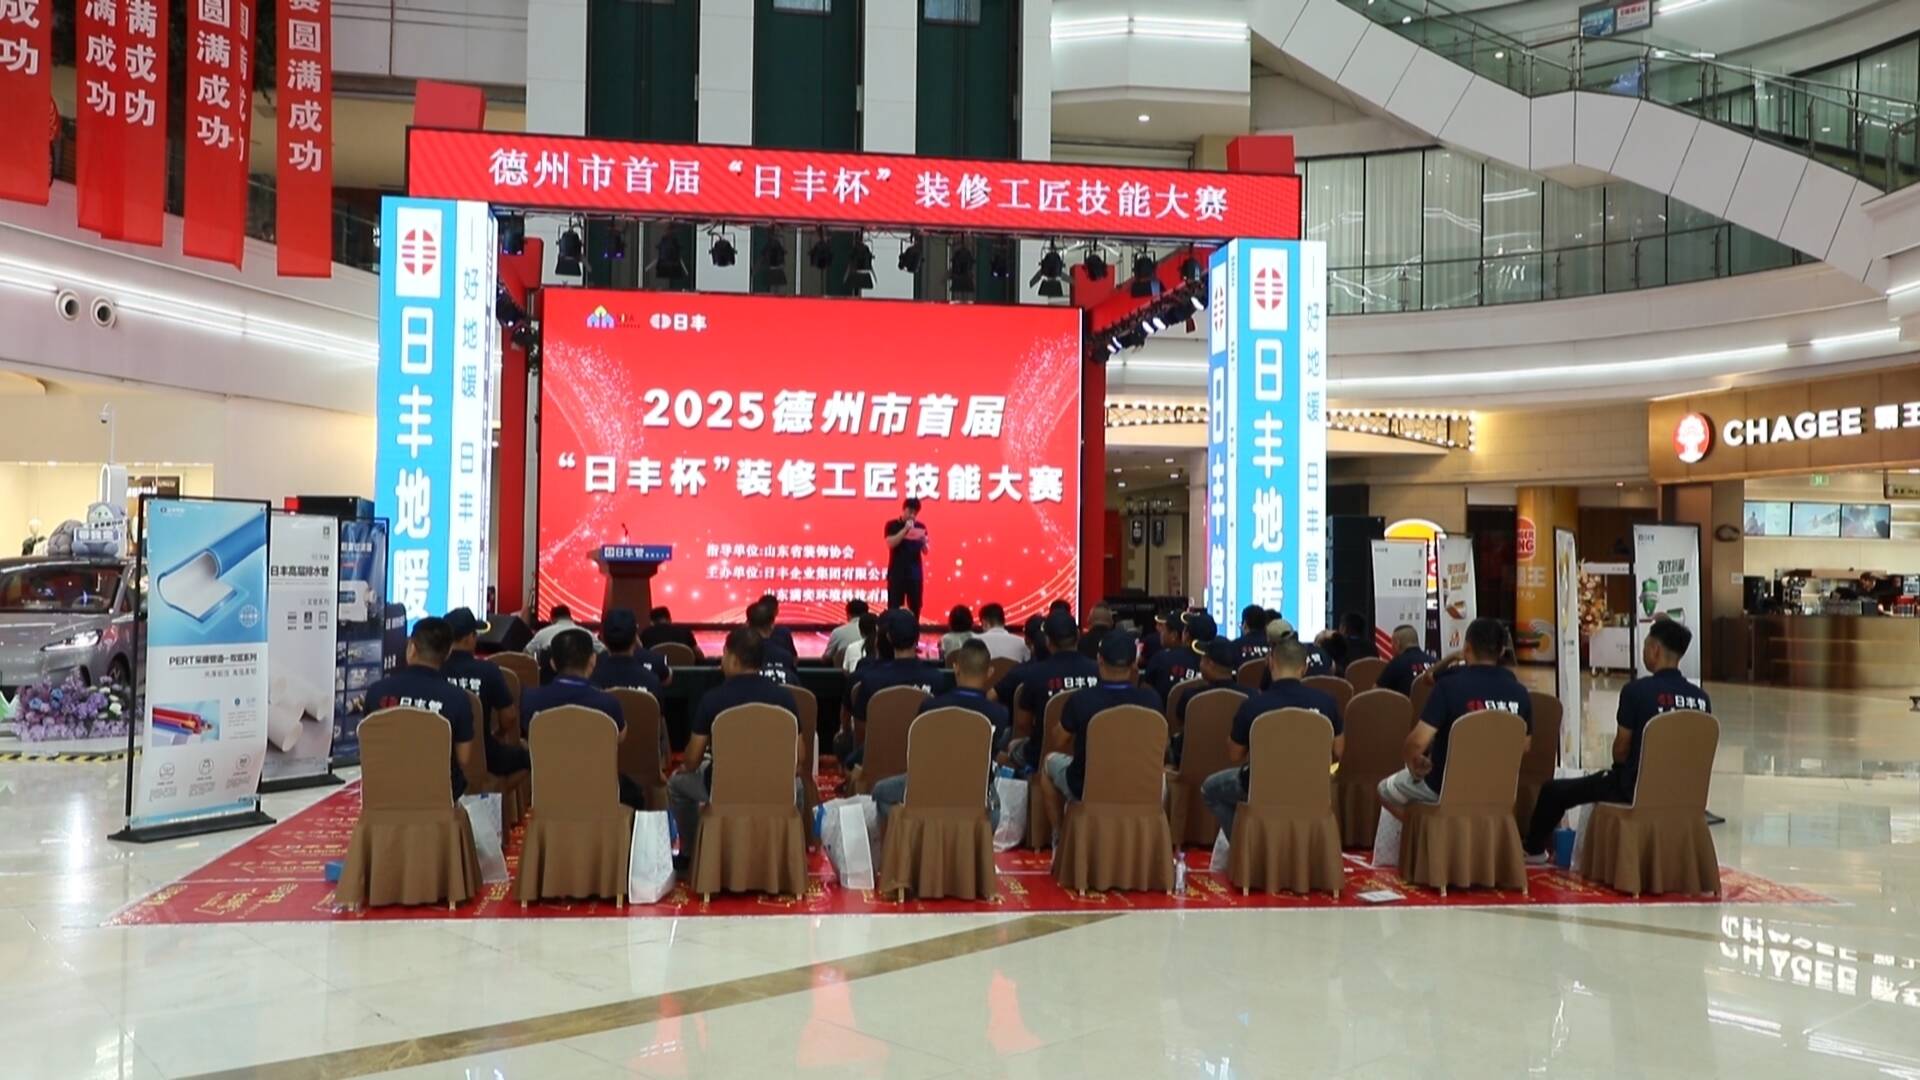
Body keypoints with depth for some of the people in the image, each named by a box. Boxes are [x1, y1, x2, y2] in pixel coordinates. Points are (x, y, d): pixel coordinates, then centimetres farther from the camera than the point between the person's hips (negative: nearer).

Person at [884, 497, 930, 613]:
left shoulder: (920, 527, 9)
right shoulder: (892, 525, 0)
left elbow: (925, 551, 8)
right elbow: (891, 544, -14)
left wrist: (923, 540, -13)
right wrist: (905, 529, -18)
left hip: (915, 573, 3)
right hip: (897, 573, -3)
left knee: (915, 607, 3)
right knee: (894, 607, -4)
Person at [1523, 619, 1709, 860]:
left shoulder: (1636, 690, -17)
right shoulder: (1701, 698, -1)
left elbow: (1621, 748, -8)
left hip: (1637, 786, -6)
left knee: (1552, 792, 10)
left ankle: (1532, 848, 30)